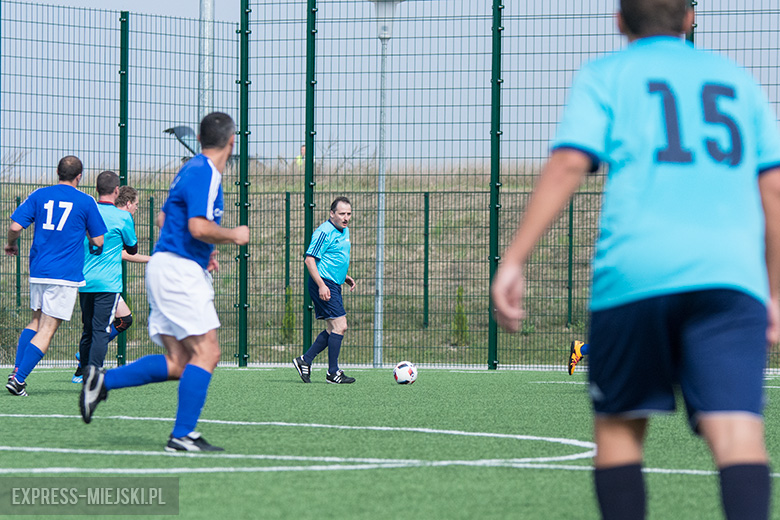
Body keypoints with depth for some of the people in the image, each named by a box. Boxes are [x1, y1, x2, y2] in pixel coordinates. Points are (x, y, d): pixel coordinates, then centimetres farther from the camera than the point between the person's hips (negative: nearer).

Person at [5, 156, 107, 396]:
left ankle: (17, 372, 9)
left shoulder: (39, 195, 5)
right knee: (47, 330, -3)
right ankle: (19, 378, -12)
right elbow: (98, 241, 1)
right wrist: (87, 239, 24)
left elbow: (15, 226, -3)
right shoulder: (86, 202, -2)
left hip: (38, 271, 4)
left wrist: (11, 244, 17)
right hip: (66, 275, -4)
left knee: (36, 321, 21)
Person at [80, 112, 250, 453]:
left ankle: (103, 380, 3)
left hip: (167, 268, 10)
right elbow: (199, 227, -24)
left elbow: (164, 218, 29)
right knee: (206, 352, -11)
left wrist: (202, 252, 26)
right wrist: (234, 236, -7)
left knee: (178, 363, 5)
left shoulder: (193, 169, 18)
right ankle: (182, 435, -13)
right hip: (178, 269, -10)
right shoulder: (205, 173, -13)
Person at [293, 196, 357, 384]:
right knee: (339, 326, -11)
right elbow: (309, 259, -19)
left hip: (333, 284, 10)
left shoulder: (344, 231, 16)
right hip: (324, 284, -10)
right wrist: (321, 285, -24)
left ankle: (305, 361, 17)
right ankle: (333, 372, -4)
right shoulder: (325, 232, -15)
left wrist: (344, 276, 19)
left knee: (333, 329, 10)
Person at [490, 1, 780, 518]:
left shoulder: (605, 77, 14)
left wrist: (513, 261, -5)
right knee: (737, 429, -12)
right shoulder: (738, 81, 24)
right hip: (730, 278, 1)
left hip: (635, 272, -1)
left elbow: (567, 167, -2)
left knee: (618, 425, 15)